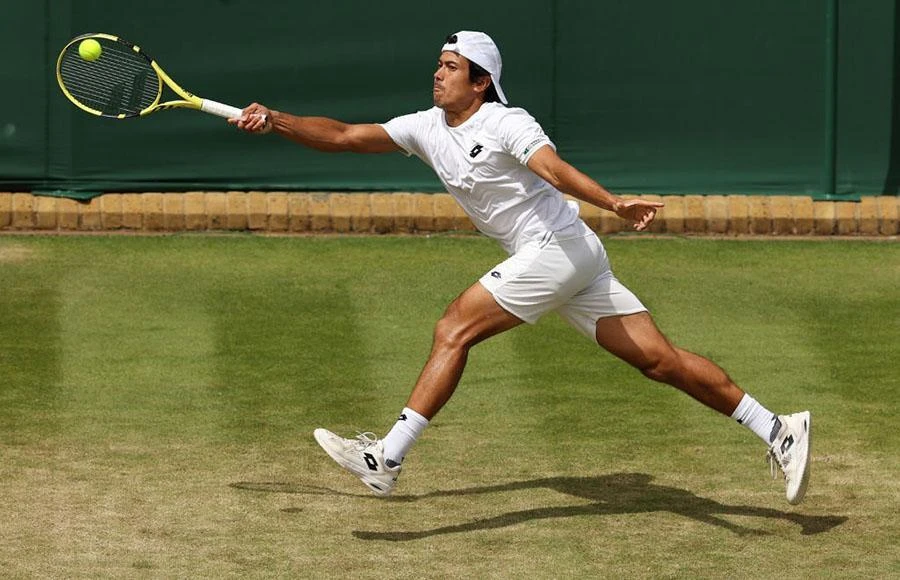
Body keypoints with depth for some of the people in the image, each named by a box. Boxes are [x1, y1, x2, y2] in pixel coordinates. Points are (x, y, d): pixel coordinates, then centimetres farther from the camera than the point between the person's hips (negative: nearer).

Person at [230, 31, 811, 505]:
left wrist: (615, 203, -44)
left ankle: (387, 459, -12)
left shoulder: (506, 124, -12)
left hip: (560, 246, -8)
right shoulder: (427, 128, 12)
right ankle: (776, 429, 5)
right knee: (660, 360, 4)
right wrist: (274, 120, 2)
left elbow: (555, 169, -30)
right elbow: (344, 136, 11)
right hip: (544, 260, 8)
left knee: (454, 329, -12)